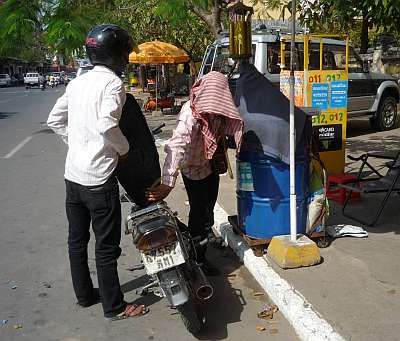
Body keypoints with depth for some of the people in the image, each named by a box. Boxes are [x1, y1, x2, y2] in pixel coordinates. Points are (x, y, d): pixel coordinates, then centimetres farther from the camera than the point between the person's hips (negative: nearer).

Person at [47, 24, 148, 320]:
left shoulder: (77, 82, 11)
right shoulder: (112, 82, -12)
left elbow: (55, 120, 15)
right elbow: (106, 125, -26)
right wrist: (124, 148, -10)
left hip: (73, 174, 8)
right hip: (99, 178, -8)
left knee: (77, 239, 17)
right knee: (107, 246, 3)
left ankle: (84, 294, 33)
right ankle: (115, 307, 16)